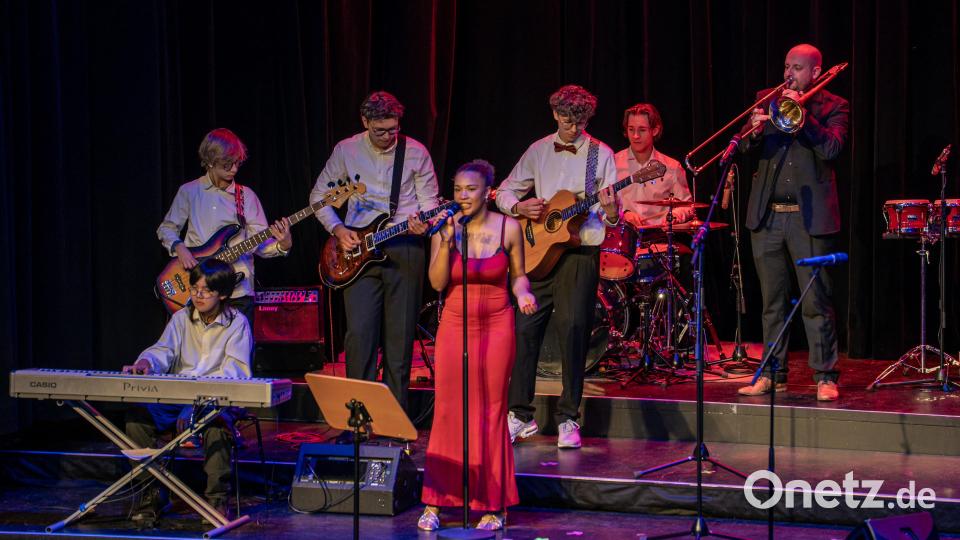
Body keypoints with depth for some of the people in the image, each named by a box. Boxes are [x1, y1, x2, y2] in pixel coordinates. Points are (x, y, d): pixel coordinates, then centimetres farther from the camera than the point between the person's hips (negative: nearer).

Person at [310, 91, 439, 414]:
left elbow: (429, 200, 7)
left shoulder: (415, 153, 2)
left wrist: (422, 223, -16)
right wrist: (337, 229, -3)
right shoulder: (346, 151, 4)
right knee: (360, 333, -10)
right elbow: (318, 195, 12)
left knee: (400, 336, 2)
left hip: (405, 247, 0)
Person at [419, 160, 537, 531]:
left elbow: (517, 275, 8)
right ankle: (434, 503, 7)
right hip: (454, 326, 1)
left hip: (496, 326, -1)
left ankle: (492, 505, 10)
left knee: (491, 413, 3)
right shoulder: (445, 228, -1)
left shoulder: (508, 229, -2)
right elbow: (437, 282, -6)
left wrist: (523, 294, -13)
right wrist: (447, 242, -17)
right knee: (448, 410, 0)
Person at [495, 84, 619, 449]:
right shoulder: (538, 151, 10)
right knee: (525, 328, 0)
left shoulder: (600, 154, 2)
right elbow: (505, 191, 16)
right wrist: (519, 207, -6)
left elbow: (612, 216, 0)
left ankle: (569, 419, 1)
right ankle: (520, 415, 10)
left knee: (573, 330, -8)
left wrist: (610, 210, -24)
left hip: (581, 252, -3)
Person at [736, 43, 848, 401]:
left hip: (809, 216, -4)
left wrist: (802, 113, -18)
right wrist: (753, 131, -15)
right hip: (767, 214, 4)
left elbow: (831, 149, -12)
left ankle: (825, 377, 2)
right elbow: (744, 148, 7)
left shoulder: (833, 106, 3)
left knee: (817, 301, -4)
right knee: (772, 301, 9)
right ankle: (773, 374, 16)